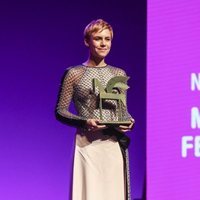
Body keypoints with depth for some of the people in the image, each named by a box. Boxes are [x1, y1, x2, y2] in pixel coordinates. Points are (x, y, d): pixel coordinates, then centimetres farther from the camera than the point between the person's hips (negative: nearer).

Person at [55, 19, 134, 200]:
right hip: (87, 144, -3)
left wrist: (129, 122, -5)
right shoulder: (74, 74, -1)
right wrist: (84, 122, -16)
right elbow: (60, 111, -1)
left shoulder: (119, 74, 11)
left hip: (115, 144, 4)